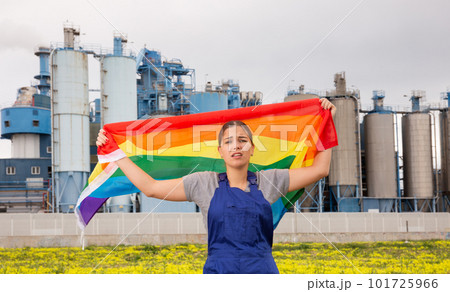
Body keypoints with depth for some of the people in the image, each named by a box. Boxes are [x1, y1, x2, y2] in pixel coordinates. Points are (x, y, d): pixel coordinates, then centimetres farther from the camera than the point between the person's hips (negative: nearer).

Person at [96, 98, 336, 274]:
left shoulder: (268, 182, 10)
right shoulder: (204, 184, 8)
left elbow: (319, 169, 16)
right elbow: (150, 187, 9)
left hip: (263, 270, 1)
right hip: (219, 271, -1)